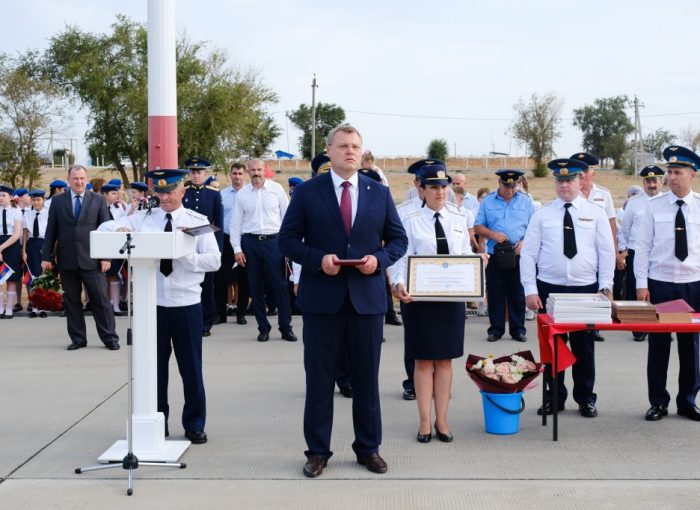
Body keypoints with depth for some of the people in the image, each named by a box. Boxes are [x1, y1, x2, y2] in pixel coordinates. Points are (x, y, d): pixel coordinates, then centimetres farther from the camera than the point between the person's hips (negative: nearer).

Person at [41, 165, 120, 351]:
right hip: (67, 260, 2)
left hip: (91, 259, -1)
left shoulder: (98, 200, 4)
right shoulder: (58, 201, 7)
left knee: (100, 299, -1)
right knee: (71, 301, 6)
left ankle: (109, 338, 8)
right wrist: (46, 257, 3)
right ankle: (78, 338, 16)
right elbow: (51, 231, 7)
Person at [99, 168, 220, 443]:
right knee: (154, 365, 9)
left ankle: (194, 425, 20)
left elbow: (214, 261, -5)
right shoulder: (143, 219, 6)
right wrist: (119, 230, -16)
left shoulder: (198, 221, 1)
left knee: (191, 366, 7)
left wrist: (185, 256, -20)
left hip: (187, 303, -2)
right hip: (152, 302, 2)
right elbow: (103, 228, 6)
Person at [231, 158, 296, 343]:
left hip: (273, 241, -2)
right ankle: (263, 327, 18)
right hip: (250, 242, 2)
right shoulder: (242, 194, 5)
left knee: (280, 285, -2)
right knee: (256, 287, 7)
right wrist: (237, 249, 1)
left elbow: (287, 216, 3)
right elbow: (236, 223, 7)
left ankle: (286, 327, 8)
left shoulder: (277, 189, 1)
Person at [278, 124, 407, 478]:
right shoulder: (307, 192, 1)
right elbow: (288, 239, 0)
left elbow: (398, 239, 10)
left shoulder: (380, 193, 7)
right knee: (319, 379, 5)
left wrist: (379, 259, -10)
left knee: (367, 379, 10)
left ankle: (369, 449, 23)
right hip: (321, 299, -2)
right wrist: (317, 259, -16)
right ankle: (317, 451, 17)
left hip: (367, 298, 2)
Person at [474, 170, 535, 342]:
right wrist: (492, 234, -12)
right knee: (495, 293, 3)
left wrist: (524, 242, -10)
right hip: (495, 255, 0)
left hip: (518, 255, 0)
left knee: (517, 294, 4)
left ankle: (518, 329, 12)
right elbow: (478, 226, 6)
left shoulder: (526, 201, 7)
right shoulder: (488, 202, 7)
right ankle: (496, 329, 12)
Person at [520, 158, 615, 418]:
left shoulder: (596, 213, 3)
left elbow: (607, 252, 3)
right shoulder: (542, 214, 2)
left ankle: (585, 398, 21)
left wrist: (605, 287, -4)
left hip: (585, 289, 0)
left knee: (584, 346, 8)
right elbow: (528, 253, 0)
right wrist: (530, 290, -6)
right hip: (549, 289, 0)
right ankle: (554, 397, 19)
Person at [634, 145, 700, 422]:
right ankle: (658, 402, 16)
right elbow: (643, 246, -1)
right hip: (659, 284, -1)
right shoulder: (654, 206, -1)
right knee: (658, 344, 4)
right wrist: (641, 284, -6)